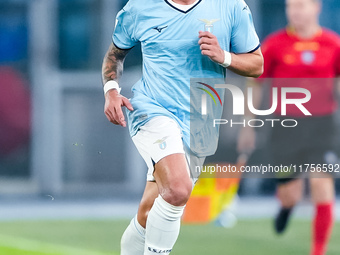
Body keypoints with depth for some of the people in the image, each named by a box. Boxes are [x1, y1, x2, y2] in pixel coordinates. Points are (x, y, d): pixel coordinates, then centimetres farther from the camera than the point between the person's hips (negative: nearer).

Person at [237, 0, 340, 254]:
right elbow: (255, 84, 8)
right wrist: (248, 126, 8)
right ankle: (288, 204, 42)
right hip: (286, 126, 0)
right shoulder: (275, 44, -2)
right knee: (289, 195, 3)